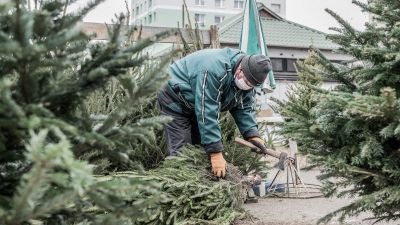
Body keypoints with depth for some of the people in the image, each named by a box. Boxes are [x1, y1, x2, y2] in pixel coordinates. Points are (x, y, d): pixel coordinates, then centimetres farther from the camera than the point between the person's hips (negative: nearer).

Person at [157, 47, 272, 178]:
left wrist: (253, 135, -21)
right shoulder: (214, 69, -39)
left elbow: (245, 109, -4)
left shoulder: (247, 77, -11)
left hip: (194, 107, 8)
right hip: (175, 102, -8)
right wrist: (216, 153, -39)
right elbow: (206, 113, -39)